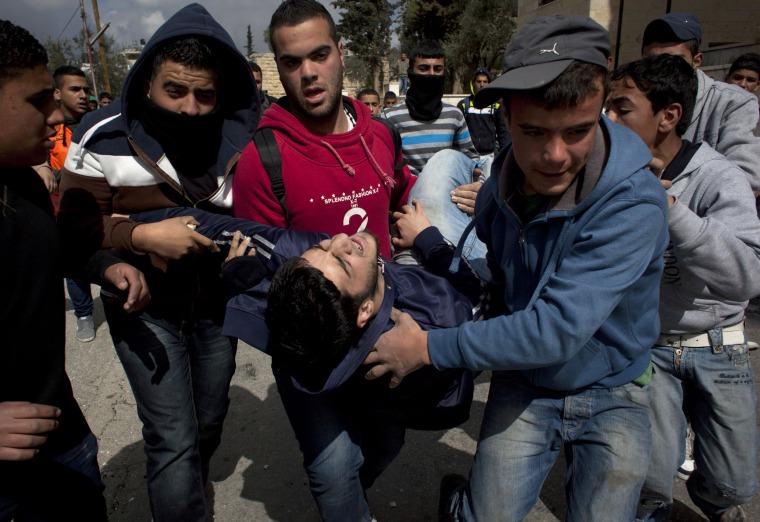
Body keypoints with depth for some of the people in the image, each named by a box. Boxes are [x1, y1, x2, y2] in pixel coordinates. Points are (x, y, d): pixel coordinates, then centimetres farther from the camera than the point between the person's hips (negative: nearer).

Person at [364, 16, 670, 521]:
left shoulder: (633, 203, -28)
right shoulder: (499, 186, -11)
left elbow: (557, 328, -33)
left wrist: (430, 347, -27)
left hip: (611, 393, -2)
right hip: (523, 386, 2)